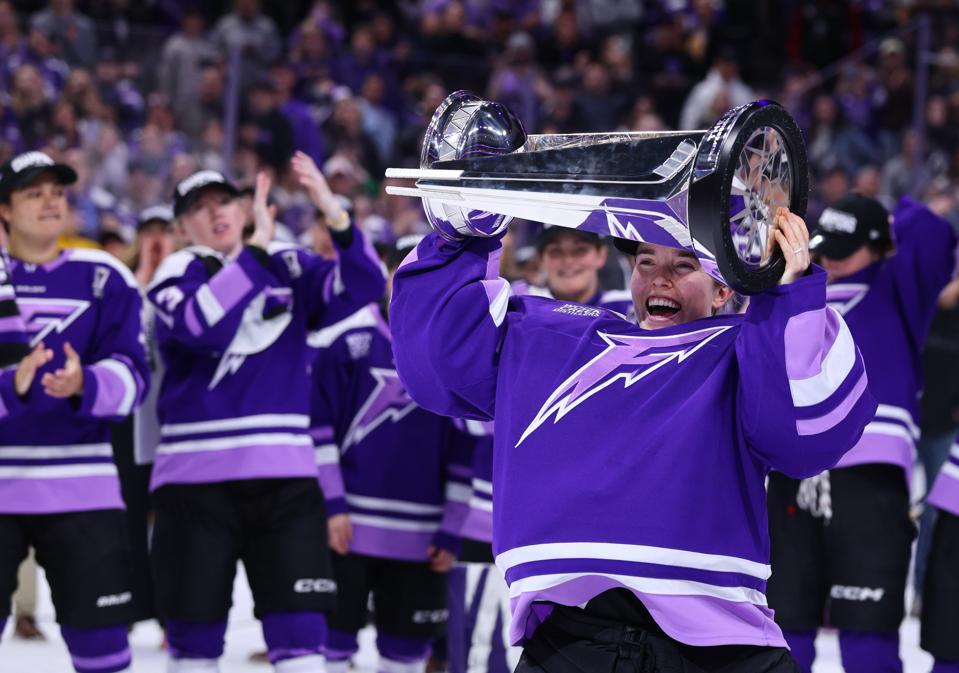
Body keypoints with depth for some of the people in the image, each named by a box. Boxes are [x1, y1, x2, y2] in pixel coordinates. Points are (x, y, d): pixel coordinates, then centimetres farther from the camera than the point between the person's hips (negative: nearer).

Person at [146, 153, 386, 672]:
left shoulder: (288, 266, 9)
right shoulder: (177, 273, 3)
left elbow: (362, 288, -8)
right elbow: (202, 325, -19)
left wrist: (334, 215, -23)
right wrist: (255, 247, -24)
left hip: (285, 472, 1)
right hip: (196, 474, -1)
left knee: (299, 627, -3)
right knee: (195, 629, 6)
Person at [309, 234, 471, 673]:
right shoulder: (349, 339, -4)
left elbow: (465, 452, 6)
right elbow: (318, 427, -3)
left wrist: (452, 532, 3)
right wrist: (332, 505, -8)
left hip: (420, 536, 3)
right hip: (346, 524, -3)